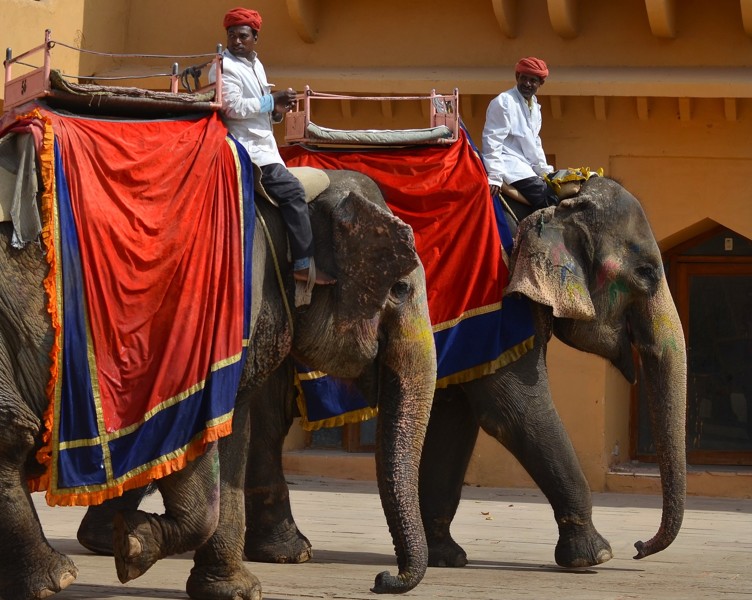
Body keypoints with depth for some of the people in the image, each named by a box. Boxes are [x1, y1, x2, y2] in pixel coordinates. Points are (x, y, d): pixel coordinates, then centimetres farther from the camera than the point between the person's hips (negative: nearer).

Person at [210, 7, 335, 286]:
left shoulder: (255, 64, 17)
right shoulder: (226, 67, -11)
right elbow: (233, 107, -22)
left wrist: (276, 110, -1)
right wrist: (273, 100, -18)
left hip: (263, 146, 10)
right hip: (248, 148, -10)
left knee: (290, 192, 12)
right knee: (291, 191, -15)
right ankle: (303, 264, -14)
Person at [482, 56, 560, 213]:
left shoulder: (535, 107, 19)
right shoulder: (503, 102, -8)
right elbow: (492, 141, -14)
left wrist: (545, 171, 18)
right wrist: (495, 177, -20)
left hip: (527, 168, 9)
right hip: (509, 166, -9)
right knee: (549, 200, -23)